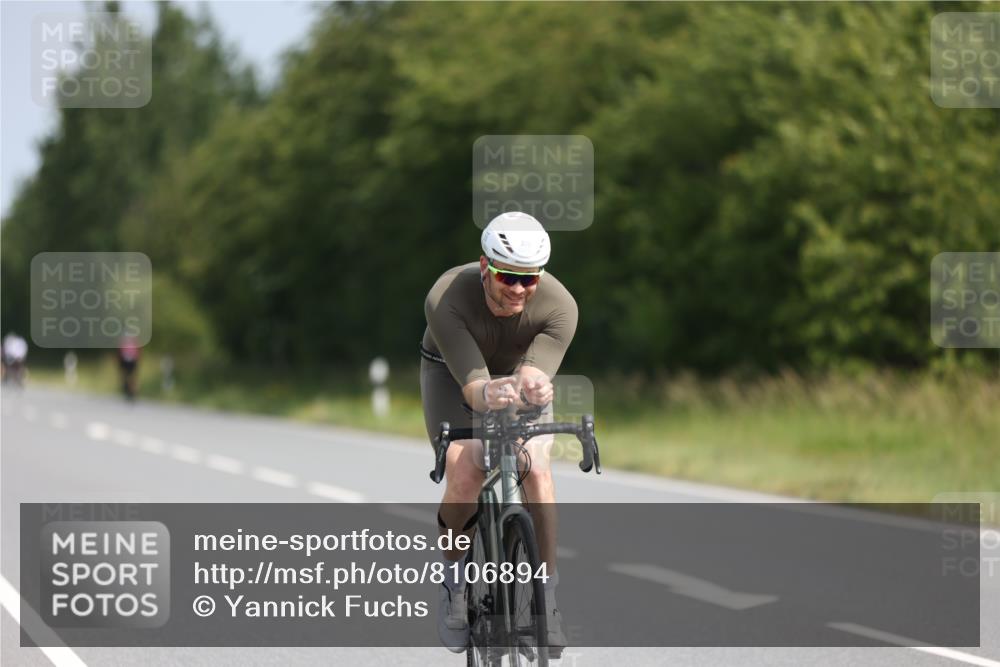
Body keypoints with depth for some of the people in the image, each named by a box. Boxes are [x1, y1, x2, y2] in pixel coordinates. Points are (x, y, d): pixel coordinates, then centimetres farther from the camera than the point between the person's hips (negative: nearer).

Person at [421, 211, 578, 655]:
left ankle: (547, 601, -13)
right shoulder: (446, 299, -38)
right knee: (465, 475, -24)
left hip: (518, 370, 1)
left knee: (536, 469, -23)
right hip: (452, 371, -1)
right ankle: (454, 585, 0)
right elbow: (470, 384, -45)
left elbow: (535, 373, -45)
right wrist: (488, 393, -68)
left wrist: (534, 385, -69)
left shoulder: (559, 306, -34)